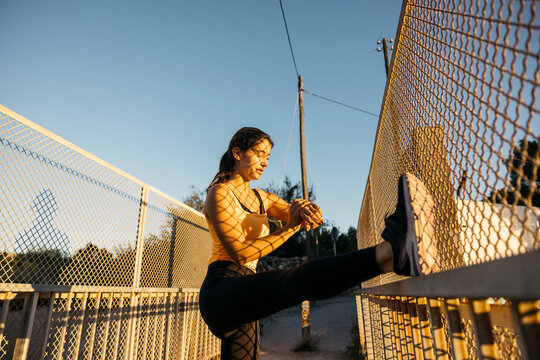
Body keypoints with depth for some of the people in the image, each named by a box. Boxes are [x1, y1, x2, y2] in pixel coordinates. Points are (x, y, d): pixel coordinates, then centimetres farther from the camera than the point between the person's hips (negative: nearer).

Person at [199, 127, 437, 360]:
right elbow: (239, 252, -16)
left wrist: (307, 210, -19)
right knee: (300, 280, -34)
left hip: (240, 299, 8)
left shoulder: (262, 198, 18)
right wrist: (291, 228, -12)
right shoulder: (219, 193, -4)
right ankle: (396, 251, -54)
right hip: (221, 290, -8)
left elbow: (311, 218, 5)